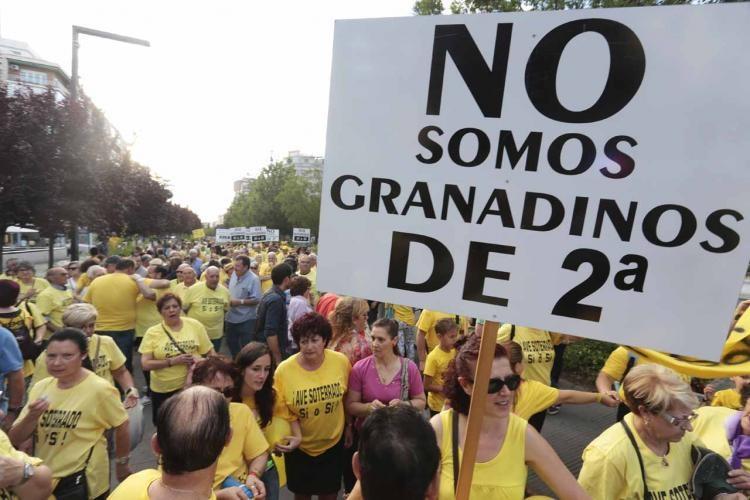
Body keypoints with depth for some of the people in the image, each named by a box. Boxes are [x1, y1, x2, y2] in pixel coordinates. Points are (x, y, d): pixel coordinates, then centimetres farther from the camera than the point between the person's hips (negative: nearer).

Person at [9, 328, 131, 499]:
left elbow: (122, 426, -10)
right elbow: (14, 440, -1)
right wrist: (32, 417, -21)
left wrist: (122, 464, 1)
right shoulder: (40, 387, -5)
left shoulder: (99, 389, -21)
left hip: (83, 482, -6)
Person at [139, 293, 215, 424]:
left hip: (193, 385, 0)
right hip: (163, 389, 0)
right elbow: (146, 364, -9)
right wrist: (173, 361, -19)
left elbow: (210, 352, 4)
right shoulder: (152, 332, -5)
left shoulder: (195, 325, -3)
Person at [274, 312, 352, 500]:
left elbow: (345, 397, 0)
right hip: (299, 445, -1)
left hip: (333, 442, 1)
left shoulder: (341, 361, -17)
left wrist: (348, 426, 7)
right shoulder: (284, 370, -21)